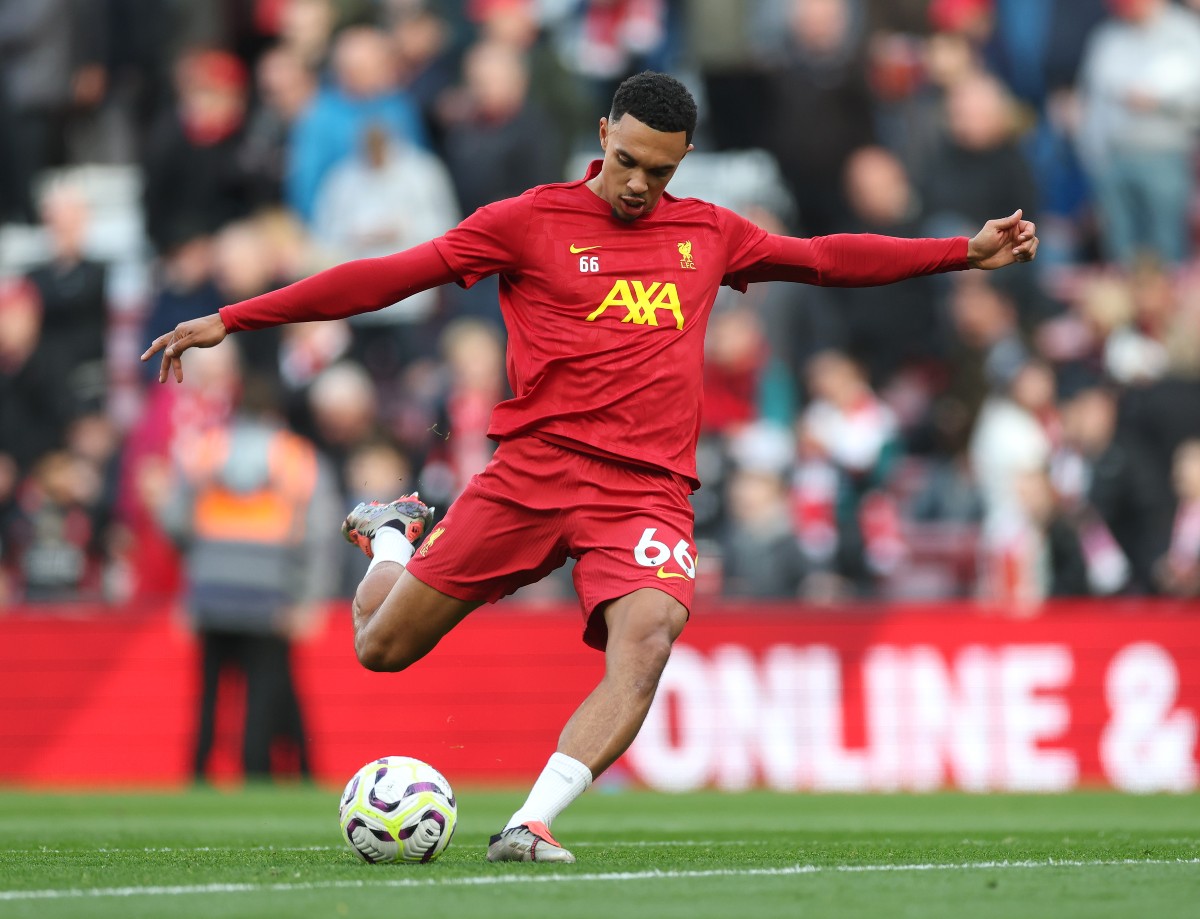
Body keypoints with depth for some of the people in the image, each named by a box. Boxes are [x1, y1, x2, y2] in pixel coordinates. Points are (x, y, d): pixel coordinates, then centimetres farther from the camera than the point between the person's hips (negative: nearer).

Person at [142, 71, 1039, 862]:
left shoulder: (708, 233, 14)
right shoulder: (529, 221, 2)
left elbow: (828, 258, 26)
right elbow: (391, 275, 0)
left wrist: (967, 251, 23)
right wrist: (231, 320, -3)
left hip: (648, 489, 1)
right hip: (533, 469, -1)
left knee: (648, 636, -29)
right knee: (383, 647, 1)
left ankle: (531, 825, -31)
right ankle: (392, 536, 36)